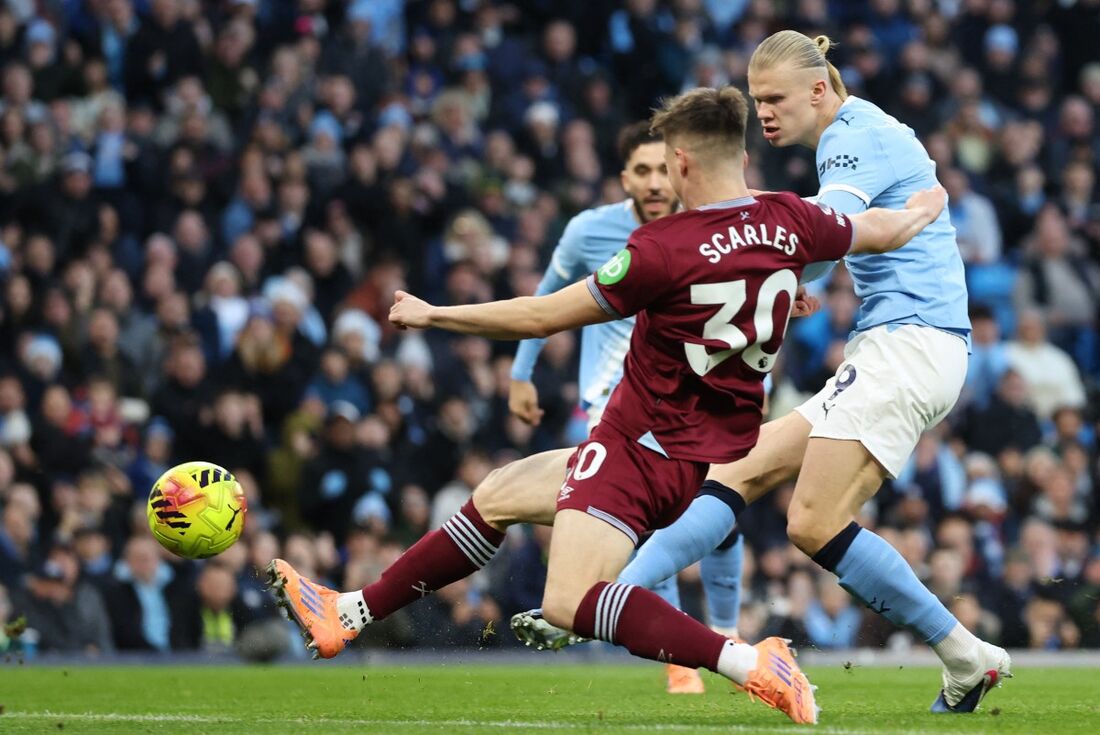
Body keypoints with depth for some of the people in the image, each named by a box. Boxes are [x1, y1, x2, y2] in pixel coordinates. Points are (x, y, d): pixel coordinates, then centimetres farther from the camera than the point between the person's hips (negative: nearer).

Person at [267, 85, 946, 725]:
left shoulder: (663, 248, -20)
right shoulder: (789, 223, -2)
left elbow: (541, 318, -12)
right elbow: (886, 231, 18)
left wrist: (430, 314, 1)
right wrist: (928, 206, 42)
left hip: (644, 448, -9)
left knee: (569, 603, -24)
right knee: (496, 501, 20)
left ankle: (748, 663, -32)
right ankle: (349, 615, 27)